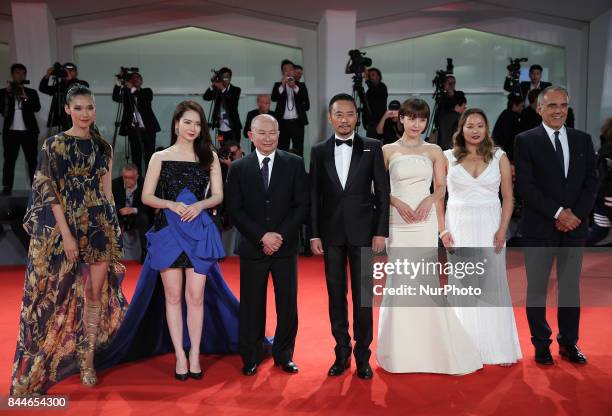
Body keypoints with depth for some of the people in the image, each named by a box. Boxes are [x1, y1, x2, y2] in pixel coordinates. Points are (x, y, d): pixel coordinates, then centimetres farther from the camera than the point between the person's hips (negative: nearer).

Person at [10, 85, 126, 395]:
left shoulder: (103, 146, 8)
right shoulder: (54, 145, -4)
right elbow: (49, 192, -9)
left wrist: (114, 227, 8)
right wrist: (66, 234, -15)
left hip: (101, 225, 4)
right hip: (68, 225, -3)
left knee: (97, 291, 5)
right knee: (65, 292, 5)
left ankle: (87, 358, 17)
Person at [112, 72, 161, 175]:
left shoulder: (147, 91, 10)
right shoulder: (125, 93, 10)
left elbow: (145, 100, -12)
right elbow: (115, 98, -8)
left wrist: (132, 88, -20)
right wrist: (119, 84, -20)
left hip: (148, 128, 0)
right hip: (133, 129, 0)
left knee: (149, 155, 0)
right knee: (136, 156, -2)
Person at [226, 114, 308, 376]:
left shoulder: (294, 164, 2)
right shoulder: (238, 168, 2)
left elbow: (302, 205, -2)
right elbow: (235, 210, -3)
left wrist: (281, 236, -11)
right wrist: (262, 236, -13)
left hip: (286, 247, 1)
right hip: (252, 248, 0)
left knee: (287, 304, 8)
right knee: (252, 305, 7)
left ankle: (284, 355, 25)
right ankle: (251, 357, 22)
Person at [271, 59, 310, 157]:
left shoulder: (301, 85, 10)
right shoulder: (278, 85, 9)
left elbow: (306, 103, -4)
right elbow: (274, 98, -9)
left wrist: (295, 88, -14)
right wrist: (282, 86, -22)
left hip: (297, 122, 0)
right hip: (283, 123, 0)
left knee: (298, 151, -1)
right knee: (282, 151, -2)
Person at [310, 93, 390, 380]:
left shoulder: (372, 148, 2)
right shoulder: (319, 151, 6)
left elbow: (383, 192, 0)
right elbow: (314, 196, 6)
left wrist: (381, 232, -6)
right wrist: (314, 234, 1)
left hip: (363, 232, -2)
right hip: (331, 233, 2)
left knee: (363, 295, 3)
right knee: (336, 295, 9)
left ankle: (362, 355, 16)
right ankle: (342, 353, 22)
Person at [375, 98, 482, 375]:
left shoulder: (434, 151, 8)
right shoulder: (388, 150, 5)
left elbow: (441, 188, 7)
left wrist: (429, 200, -13)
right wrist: (397, 202, -13)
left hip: (425, 222, 1)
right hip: (398, 222, 0)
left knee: (426, 281, -1)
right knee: (399, 281, 1)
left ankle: (433, 348, 13)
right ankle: (401, 350, 15)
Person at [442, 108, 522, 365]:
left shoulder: (499, 157, 3)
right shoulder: (448, 157, 2)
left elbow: (508, 197, 2)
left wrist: (503, 229, -9)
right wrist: (442, 229, -5)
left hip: (490, 227, 0)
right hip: (459, 227, 0)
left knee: (493, 285, 4)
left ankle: (500, 347, 16)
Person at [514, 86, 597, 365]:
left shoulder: (582, 140, 9)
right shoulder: (525, 141, -3)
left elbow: (591, 182, 5)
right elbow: (526, 187, -11)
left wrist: (576, 214, -9)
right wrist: (558, 213, -15)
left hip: (575, 226, 4)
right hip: (539, 228, -3)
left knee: (571, 287, 12)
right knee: (537, 288, 6)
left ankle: (569, 342, 26)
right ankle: (541, 344, 20)